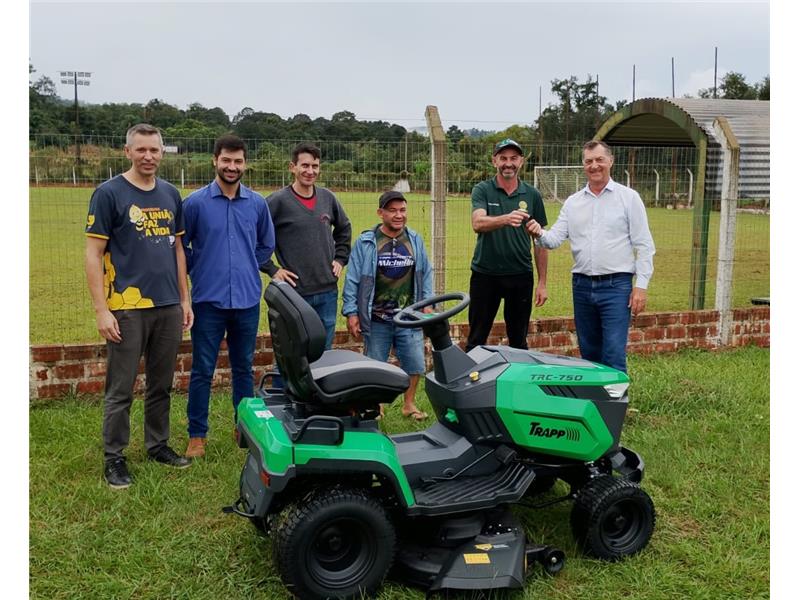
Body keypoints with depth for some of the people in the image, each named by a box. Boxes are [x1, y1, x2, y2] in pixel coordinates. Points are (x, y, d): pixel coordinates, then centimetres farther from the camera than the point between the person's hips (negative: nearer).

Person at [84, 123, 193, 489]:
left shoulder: (171, 194, 11)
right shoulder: (109, 194, -5)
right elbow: (93, 254, -7)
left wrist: (184, 298, 13)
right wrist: (101, 310, -13)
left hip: (168, 307, 5)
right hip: (127, 307, -5)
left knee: (161, 385, 14)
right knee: (121, 390, 2)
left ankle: (158, 445, 28)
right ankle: (114, 458, 14)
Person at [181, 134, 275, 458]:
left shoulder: (257, 204, 4)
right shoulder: (196, 202, -5)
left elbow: (267, 244, 19)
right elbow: (180, 246, 4)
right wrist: (200, 272, 6)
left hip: (247, 300, 3)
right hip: (209, 300, -2)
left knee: (243, 369, 14)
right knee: (202, 371, 3)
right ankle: (197, 436, 14)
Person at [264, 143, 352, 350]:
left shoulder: (328, 198, 7)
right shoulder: (278, 201, -8)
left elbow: (344, 228, 24)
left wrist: (340, 259, 14)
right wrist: (271, 270, -9)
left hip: (328, 292, 5)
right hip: (294, 293, -5)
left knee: (324, 353, 13)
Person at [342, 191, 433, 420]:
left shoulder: (415, 240, 6)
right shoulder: (366, 242, -4)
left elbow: (426, 274, 13)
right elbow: (353, 279, -4)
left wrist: (427, 304, 7)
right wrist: (351, 312, -7)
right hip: (376, 319, -2)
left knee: (415, 364, 5)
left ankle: (408, 404, 24)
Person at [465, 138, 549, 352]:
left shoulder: (532, 195, 6)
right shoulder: (482, 190, 0)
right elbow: (478, 223, -20)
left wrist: (542, 283, 4)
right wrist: (506, 219, -39)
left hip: (520, 276, 2)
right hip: (485, 274, -2)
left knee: (519, 340, 10)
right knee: (476, 340, 5)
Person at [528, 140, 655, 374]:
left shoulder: (629, 198, 0)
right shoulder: (573, 202, 11)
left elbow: (644, 246, -3)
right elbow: (555, 239, 4)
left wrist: (641, 286, -10)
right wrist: (540, 234, -19)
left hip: (616, 285, -5)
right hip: (582, 285, 5)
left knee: (613, 356, -10)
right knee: (589, 354, 13)